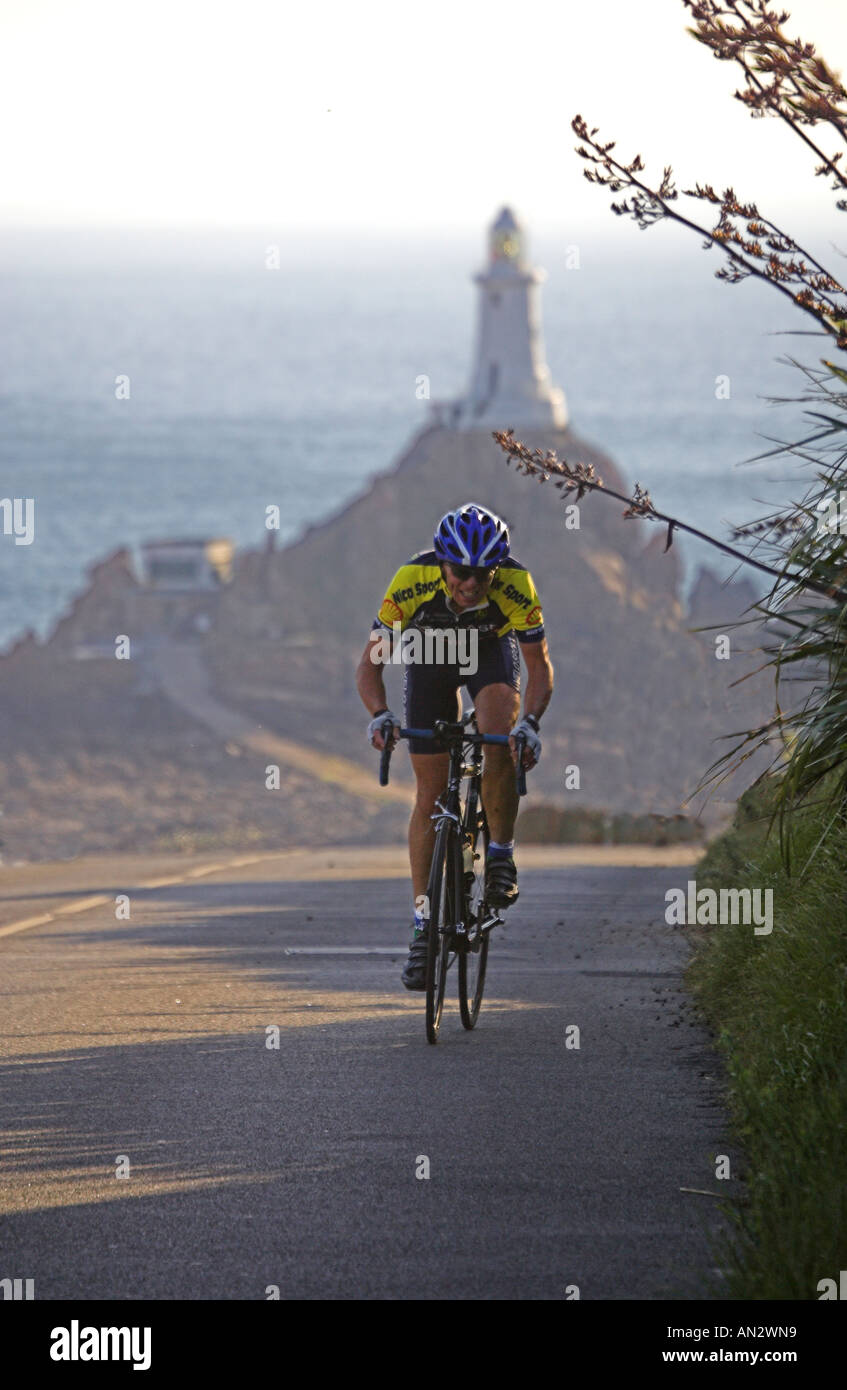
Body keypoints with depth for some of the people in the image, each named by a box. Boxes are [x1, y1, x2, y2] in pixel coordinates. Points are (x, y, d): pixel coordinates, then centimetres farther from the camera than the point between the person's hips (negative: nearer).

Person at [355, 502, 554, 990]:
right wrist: (380, 715, -46)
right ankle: (424, 923, 4)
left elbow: (540, 665, -26)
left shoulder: (516, 584, -35)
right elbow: (371, 663, -28)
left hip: (492, 649, -1)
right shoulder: (413, 580, -35)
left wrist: (531, 721, -44)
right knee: (431, 793, -3)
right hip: (431, 654, 1)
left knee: (501, 742, -32)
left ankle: (501, 853, -9)